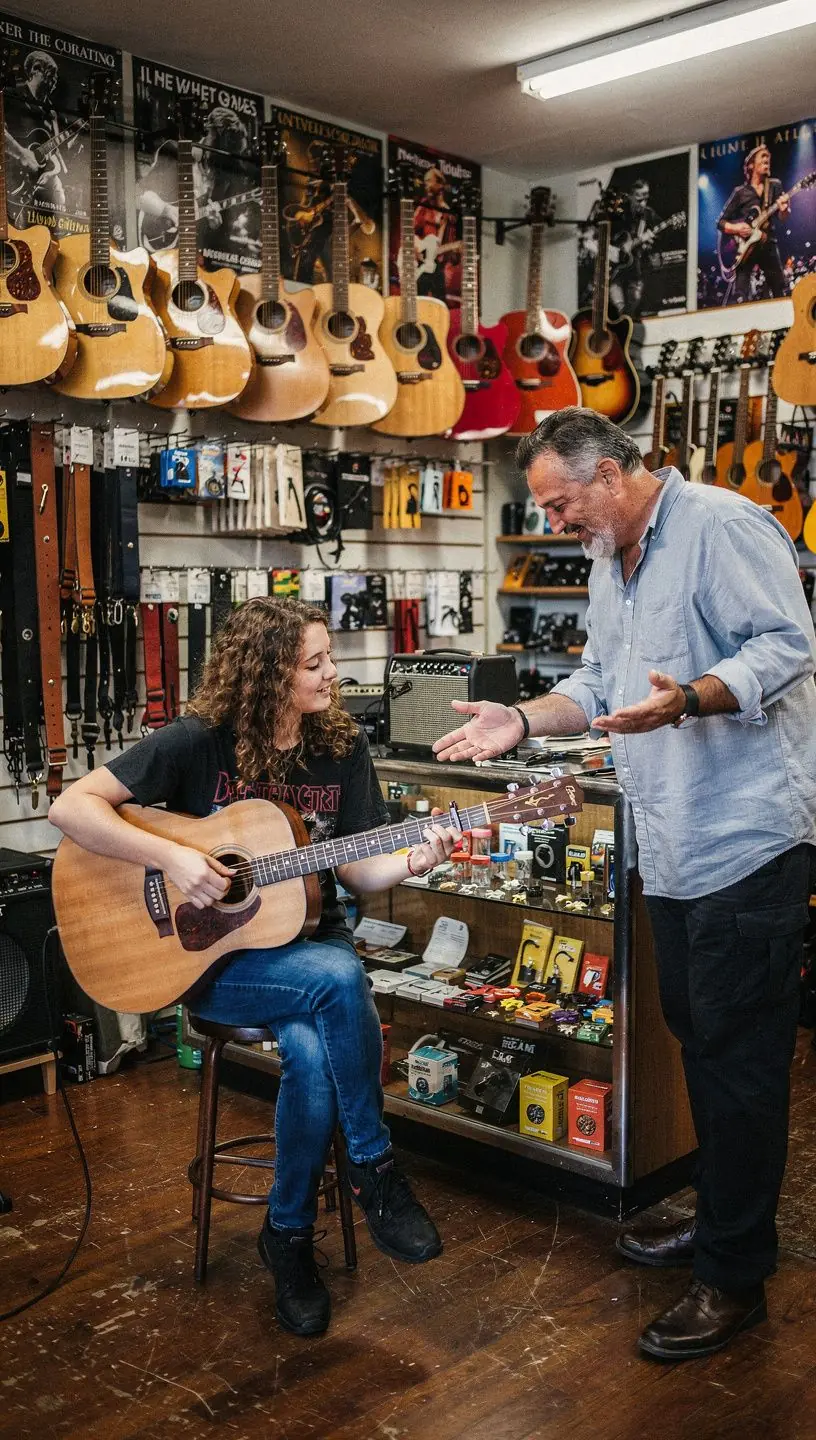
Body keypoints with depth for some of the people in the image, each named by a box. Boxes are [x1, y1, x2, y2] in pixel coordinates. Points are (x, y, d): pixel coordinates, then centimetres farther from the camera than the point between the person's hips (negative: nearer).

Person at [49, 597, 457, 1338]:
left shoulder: (342, 748, 1)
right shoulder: (198, 742, -11)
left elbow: (355, 868, 2)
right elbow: (71, 806, -14)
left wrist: (411, 861, -19)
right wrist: (172, 856, -24)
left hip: (310, 941, 4)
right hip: (213, 959, -3)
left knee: (314, 1053, -30)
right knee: (341, 979, -33)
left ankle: (290, 1234, -4)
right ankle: (375, 1169, -12)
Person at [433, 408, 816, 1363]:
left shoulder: (721, 525, -11)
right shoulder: (610, 565, 19)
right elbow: (599, 686, 22)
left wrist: (687, 700, -33)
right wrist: (523, 720, 7)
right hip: (672, 850, 9)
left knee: (737, 1055, -2)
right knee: (697, 1037, 17)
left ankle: (733, 1281, 10)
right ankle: (720, 1223, 33)